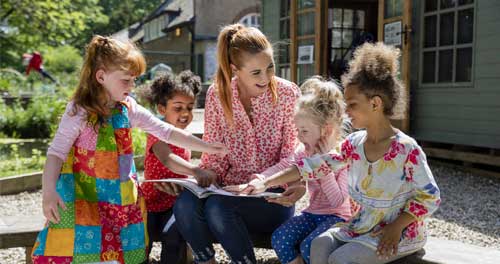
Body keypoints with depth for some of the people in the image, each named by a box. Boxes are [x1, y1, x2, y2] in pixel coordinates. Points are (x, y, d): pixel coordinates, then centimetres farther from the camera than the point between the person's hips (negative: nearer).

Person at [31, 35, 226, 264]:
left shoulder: (128, 108, 4)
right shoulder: (80, 111, -11)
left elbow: (165, 131, 7)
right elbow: (56, 152, -11)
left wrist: (206, 147, 5)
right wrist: (48, 192, -23)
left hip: (122, 198, 5)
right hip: (86, 198, -4)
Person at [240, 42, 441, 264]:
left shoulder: (406, 150, -18)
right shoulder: (354, 144, 1)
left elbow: (430, 197, -12)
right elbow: (316, 166, 0)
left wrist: (396, 227, -20)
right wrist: (267, 183, -4)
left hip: (399, 232, -6)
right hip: (363, 225, 6)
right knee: (320, 245, -15)